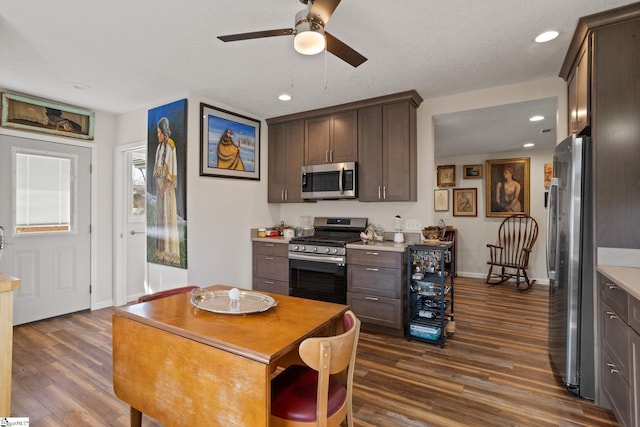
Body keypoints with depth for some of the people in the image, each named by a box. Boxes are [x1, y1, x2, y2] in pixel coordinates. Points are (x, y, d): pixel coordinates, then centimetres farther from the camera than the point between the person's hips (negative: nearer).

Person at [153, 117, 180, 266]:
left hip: (167, 185, -8)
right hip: (159, 184, 8)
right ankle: (161, 250, 17)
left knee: (168, 215, -6)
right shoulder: (159, 147, 16)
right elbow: (156, 166, 18)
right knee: (160, 215, 9)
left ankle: (170, 251, 1)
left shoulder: (171, 146, -9)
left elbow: (173, 167, -13)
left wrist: (166, 185, -16)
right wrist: (156, 183, 8)